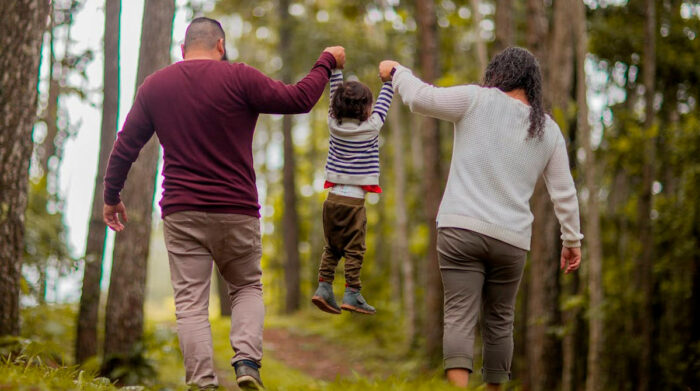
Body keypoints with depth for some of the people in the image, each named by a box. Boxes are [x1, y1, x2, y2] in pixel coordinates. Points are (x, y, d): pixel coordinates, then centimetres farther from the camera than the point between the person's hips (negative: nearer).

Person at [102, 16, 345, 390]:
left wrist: (112, 196, 24)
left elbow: (125, 146, 11)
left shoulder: (154, 86, 7)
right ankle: (247, 360, -5)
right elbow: (299, 99, -4)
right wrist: (327, 62, 12)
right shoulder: (239, 78, -5)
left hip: (182, 212, 1)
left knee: (191, 301, 2)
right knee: (247, 287, 17)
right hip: (236, 210, -1)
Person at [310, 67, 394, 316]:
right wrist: (389, 79, 19)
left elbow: (335, 95, 16)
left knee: (332, 247, 13)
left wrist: (335, 69, 23)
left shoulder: (334, 124, 3)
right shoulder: (371, 127, -7)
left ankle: (323, 287, 7)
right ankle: (351, 295, -3)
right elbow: (383, 104, 7)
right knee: (354, 249, -1)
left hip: (333, 196, 5)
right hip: (354, 200, -5)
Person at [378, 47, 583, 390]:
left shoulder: (478, 100, 0)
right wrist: (572, 239, 23)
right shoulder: (549, 130, 12)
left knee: (460, 316, -9)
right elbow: (564, 192, 14)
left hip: (461, 228, -3)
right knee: (499, 320, 16)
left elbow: (421, 98, -2)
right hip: (511, 239, 3)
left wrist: (397, 72, 17)